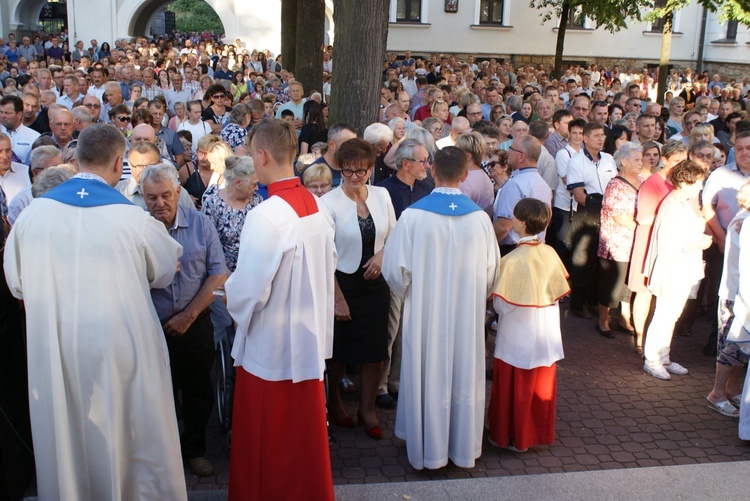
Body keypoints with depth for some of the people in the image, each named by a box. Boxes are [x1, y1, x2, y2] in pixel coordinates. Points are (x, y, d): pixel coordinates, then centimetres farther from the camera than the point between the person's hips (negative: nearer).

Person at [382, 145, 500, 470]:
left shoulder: (414, 215, -14)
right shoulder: (479, 217, -7)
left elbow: (395, 268, -11)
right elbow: (491, 271, -1)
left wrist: (407, 294, 10)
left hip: (426, 313, -1)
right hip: (468, 313, 2)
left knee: (428, 374, 12)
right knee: (464, 374, 14)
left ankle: (428, 450, 25)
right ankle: (463, 447, 28)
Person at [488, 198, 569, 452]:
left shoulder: (513, 260, -23)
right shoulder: (550, 253, -6)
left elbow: (502, 305, -20)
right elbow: (558, 293, 3)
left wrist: (495, 306, 1)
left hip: (518, 339, -5)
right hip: (546, 336, 5)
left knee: (515, 388, 10)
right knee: (541, 387, 18)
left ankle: (513, 437, 22)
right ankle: (540, 431, 32)